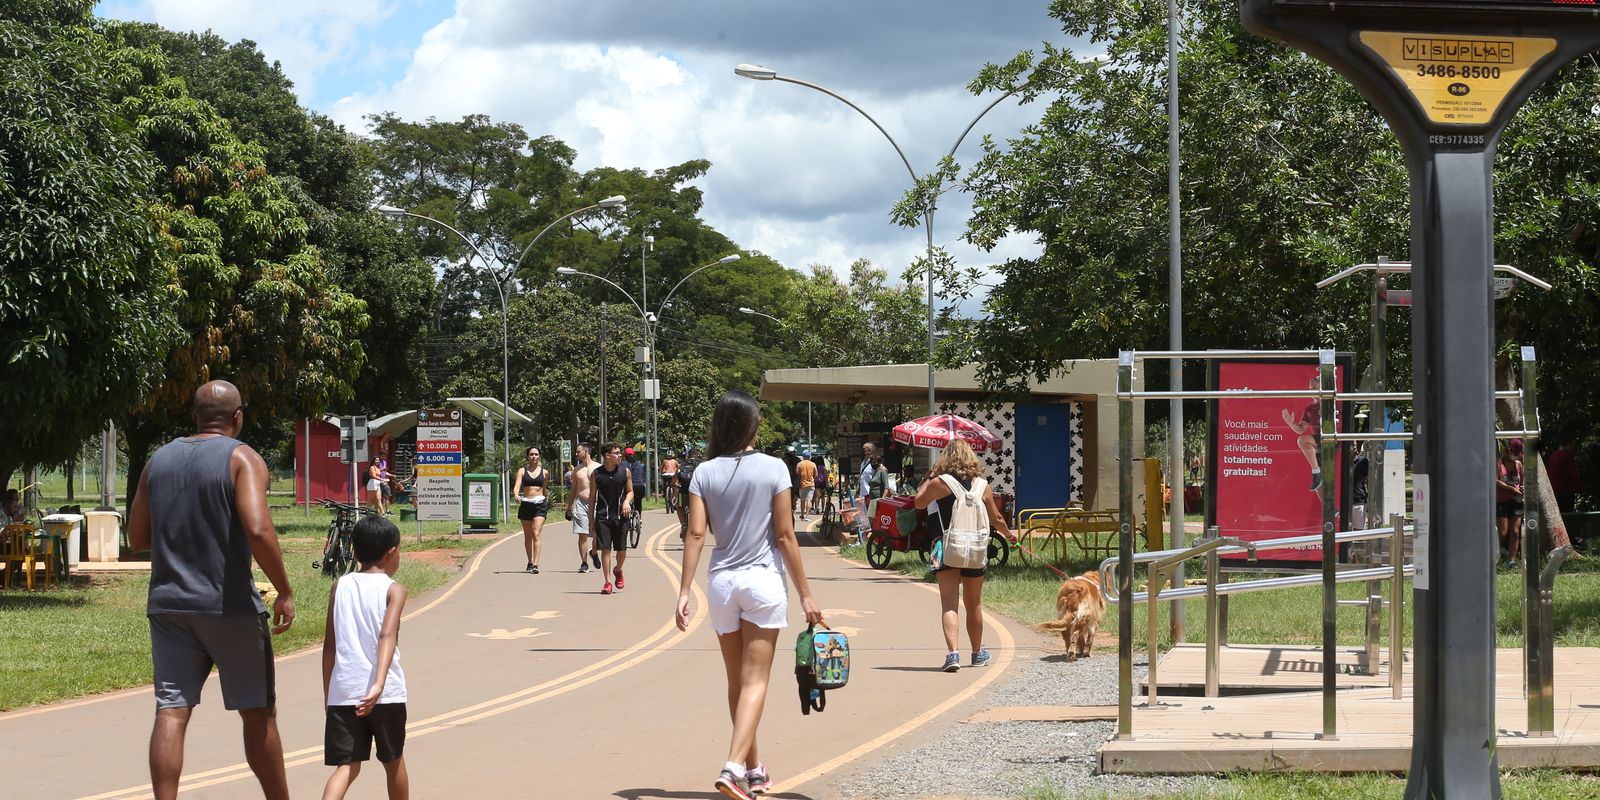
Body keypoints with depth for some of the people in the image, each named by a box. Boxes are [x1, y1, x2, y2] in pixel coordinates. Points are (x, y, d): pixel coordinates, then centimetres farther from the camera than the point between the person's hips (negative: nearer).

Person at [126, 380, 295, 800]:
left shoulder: (159, 461, 10)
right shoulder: (242, 459, -6)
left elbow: (137, 538, 14)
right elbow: (258, 530, -21)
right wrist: (285, 592, -13)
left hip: (169, 604, 4)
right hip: (229, 606, -4)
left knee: (171, 712, -1)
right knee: (258, 713, 8)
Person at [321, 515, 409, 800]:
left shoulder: (340, 587, 9)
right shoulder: (393, 589, -2)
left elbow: (329, 645, 9)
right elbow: (387, 636, -18)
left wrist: (327, 692, 18)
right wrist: (378, 685, -29)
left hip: (343, 692, 2)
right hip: (385, 692, -2)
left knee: (347, 766, 1)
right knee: (393, 760, 18)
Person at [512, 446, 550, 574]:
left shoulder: (544, 472, 7)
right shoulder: (522, 471, 4)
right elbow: (516, 487, -9)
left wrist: (546, 502, 18)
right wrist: (516, 495, -28)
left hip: (539, 505, -1)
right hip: (525, 504, 1)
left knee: (536, 534, -14)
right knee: (528, 536, 11)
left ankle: (535, 564, -20)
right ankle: (530, 562, 26)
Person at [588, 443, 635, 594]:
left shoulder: (624, 471, 4)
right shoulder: (596, 474, 0)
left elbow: (630, 491, 11)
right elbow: (592, 497, 5)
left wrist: (627, 502, -12)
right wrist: (591, 519, 4)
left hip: (621, 516, 2)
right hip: (602, 516, -1)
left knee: (622, 549, 5)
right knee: (605, 549, -6)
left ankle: (618, 570, 36)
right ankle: (608, 582, -1)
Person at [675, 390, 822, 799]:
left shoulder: (704, 472, 0)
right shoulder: (773, 469, -6)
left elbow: (695, 534, -6)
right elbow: (785, 535, -7)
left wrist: (684, 593, -5)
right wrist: (805, 594, -1)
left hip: (721, 582, 3)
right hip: (763, 581, -3)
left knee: (738, 681, 15)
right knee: (755, 682, -3)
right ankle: (734, 767, -19)